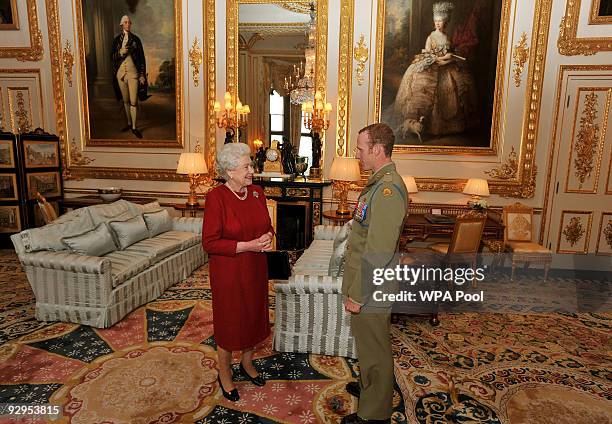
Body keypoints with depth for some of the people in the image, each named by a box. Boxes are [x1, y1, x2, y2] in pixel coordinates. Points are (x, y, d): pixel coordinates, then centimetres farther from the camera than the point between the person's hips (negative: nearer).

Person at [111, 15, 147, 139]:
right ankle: (129, 123, 21)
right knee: (125, 100, 9)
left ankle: (134, 127, -1)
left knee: (133, 101, -8)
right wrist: (120, 52, -12)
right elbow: (112, 56, 9)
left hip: (133, 73, -3)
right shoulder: (117, 39, 8)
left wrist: (142, 75, -3)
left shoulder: (136, 39, 4)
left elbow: (142, 58, 3)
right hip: (121, 73, 3)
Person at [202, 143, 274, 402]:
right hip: (228, 271, -6)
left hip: (256, 268, 6)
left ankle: (247, 364, 44)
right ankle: (224, 373, 35)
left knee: (253, 315, 19)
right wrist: (247, 246, -24)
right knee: (229, 320, 11)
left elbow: (267, 225, 12)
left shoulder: (257, 192, 0)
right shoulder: (216, 197, -18)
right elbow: (209, 242, -19)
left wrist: (268, 237, -10)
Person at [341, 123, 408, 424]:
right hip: (367, 284, 9)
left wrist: (357, 296, -20)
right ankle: (368, 386, 49)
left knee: (374, 351, 10)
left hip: (370, 290, -9)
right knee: (368, 345, 27)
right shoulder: (379, 183, 9)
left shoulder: (387, 189, -25)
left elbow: (378, 254, -28)